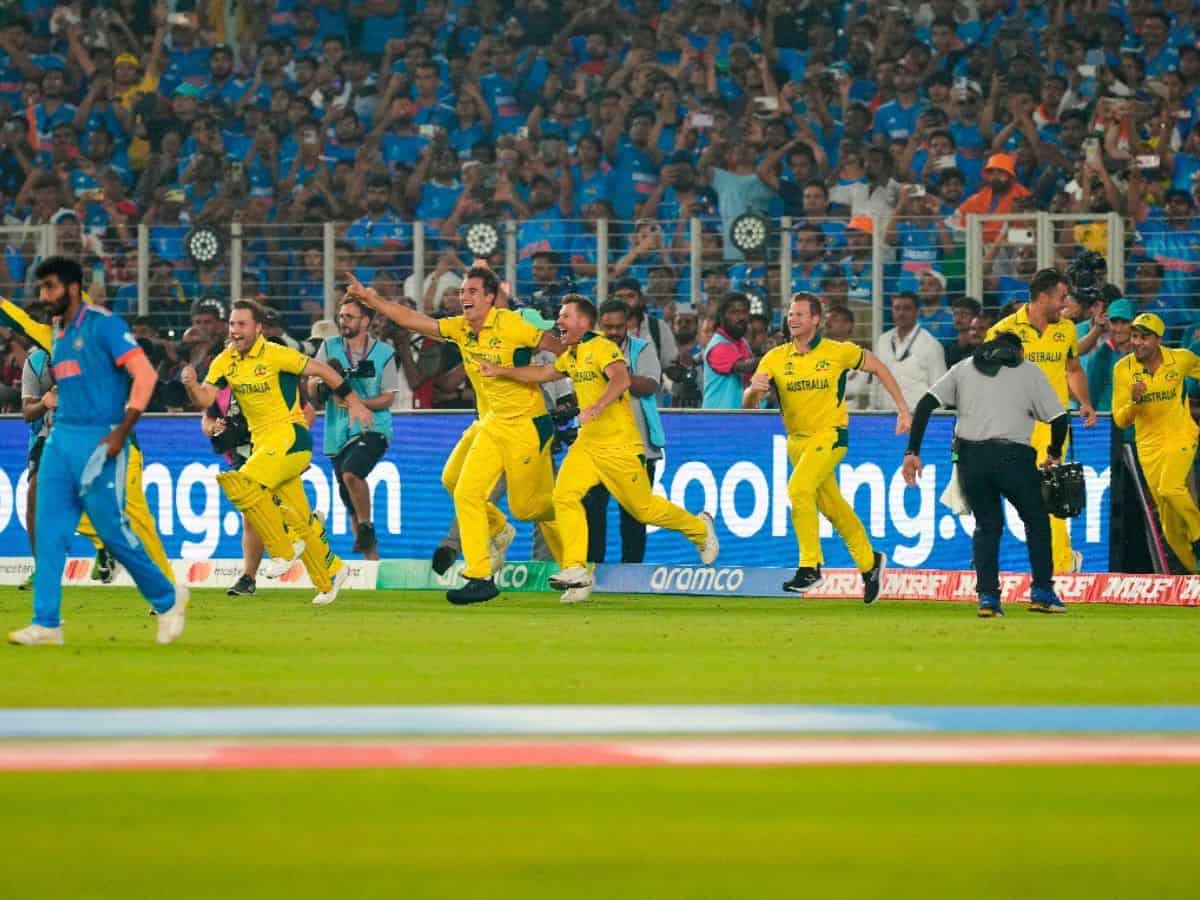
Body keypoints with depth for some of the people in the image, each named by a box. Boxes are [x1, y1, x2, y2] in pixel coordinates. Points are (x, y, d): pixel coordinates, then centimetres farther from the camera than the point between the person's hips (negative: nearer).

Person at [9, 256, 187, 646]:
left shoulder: (103, 325, -8)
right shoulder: (58, 335, 16)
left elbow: (144, 373, -15)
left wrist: (121, 432, -18)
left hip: (100, 439, -8)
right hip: (60, 439, 8)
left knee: (112, 530, -5)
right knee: (49, 530, -1)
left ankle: (168, 599, 13)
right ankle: (46, 623, -1)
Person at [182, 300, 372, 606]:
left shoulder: (275, 355, -14)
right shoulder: (226, 361, 4)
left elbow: (321, 370, -6)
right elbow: (205, 399, -2)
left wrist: (354, 403, -2)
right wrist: (192, 386, -25)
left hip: (290, 436, -7)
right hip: (262, 441, 7)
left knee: (242, 483, -26)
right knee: (298, 518, 12)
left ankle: (284, 547, -12)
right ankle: (331, 573, 27)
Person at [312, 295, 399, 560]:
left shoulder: (384, 352, 0)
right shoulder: (329, 348, 7)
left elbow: (388, 398, -1)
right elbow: (311, 387, 6)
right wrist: (325, 382, -16)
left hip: (373, 428, -4)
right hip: (339, 433, 4)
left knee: (351, 473, -31)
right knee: (351, 503, 7)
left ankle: (366, 527, -10)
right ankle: (371, 558, 19)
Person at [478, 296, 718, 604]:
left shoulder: (603, 348, -15)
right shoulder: (571, 356, 13)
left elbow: (621, 379, -33)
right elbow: (543, 373, 28)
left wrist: (598, 407, -49)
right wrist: (501, 371, 19)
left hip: (619, 445, -8)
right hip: (587, 443, 8)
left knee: (643, 508, 3)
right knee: (565, 495, -13)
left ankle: (700, 529, 30)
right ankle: (576, 572, -15)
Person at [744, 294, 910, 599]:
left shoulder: (838, 352, -9)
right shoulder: (776, 359, -2)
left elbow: (877, 367, 6)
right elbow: (748, 404, -5)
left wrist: (903, 410, 4)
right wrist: (754, 390, -30)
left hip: (830, 434, -5)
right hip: (797, 440, 5)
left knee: (799, 488, -26)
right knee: (833, 508, 14)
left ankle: (810, 568, -22)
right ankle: (869, 562, 34)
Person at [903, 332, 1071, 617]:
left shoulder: (964, 368, 18)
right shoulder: (1030, 371, 13)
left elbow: (926, 403, 6)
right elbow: (1059, 417, 6)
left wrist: (913, 451, 5)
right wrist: (1054, 454, 24)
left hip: (970, 455, 2)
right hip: (1012, 454, -2)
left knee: (987, 524, 16)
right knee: (1036, 519, 16)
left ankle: (987, 595, 4)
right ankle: (1042, 591, 11)